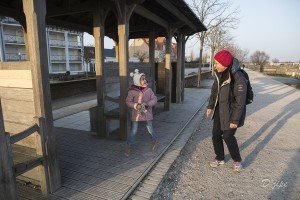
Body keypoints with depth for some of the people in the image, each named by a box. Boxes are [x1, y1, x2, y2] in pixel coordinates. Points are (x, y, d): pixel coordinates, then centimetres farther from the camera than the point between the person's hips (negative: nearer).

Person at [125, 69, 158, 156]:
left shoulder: (148, 90, -7)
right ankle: (128, 146, 22)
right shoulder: (132, 91, -13)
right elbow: (128, 101, -7)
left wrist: (147, 104, -23)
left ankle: (154, 141, 39)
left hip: (147, 113, 2)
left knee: (150, 129, 11)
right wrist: (135, 105, -24)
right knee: (133, 131, 2)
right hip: (136, 114, -2)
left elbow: (154, 99, -6)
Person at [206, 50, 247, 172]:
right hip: (219, 110, 7)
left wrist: (235, 120, -20)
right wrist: (210, 106, 8)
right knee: (216, 134, 9)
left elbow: (240, 102, -23)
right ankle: (220, 158, 29)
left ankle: (237, 160, 24)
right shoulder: (219, 73, -4)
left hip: (231, 112, -7)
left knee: (228, 136, -2)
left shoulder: (238, 79, -27)